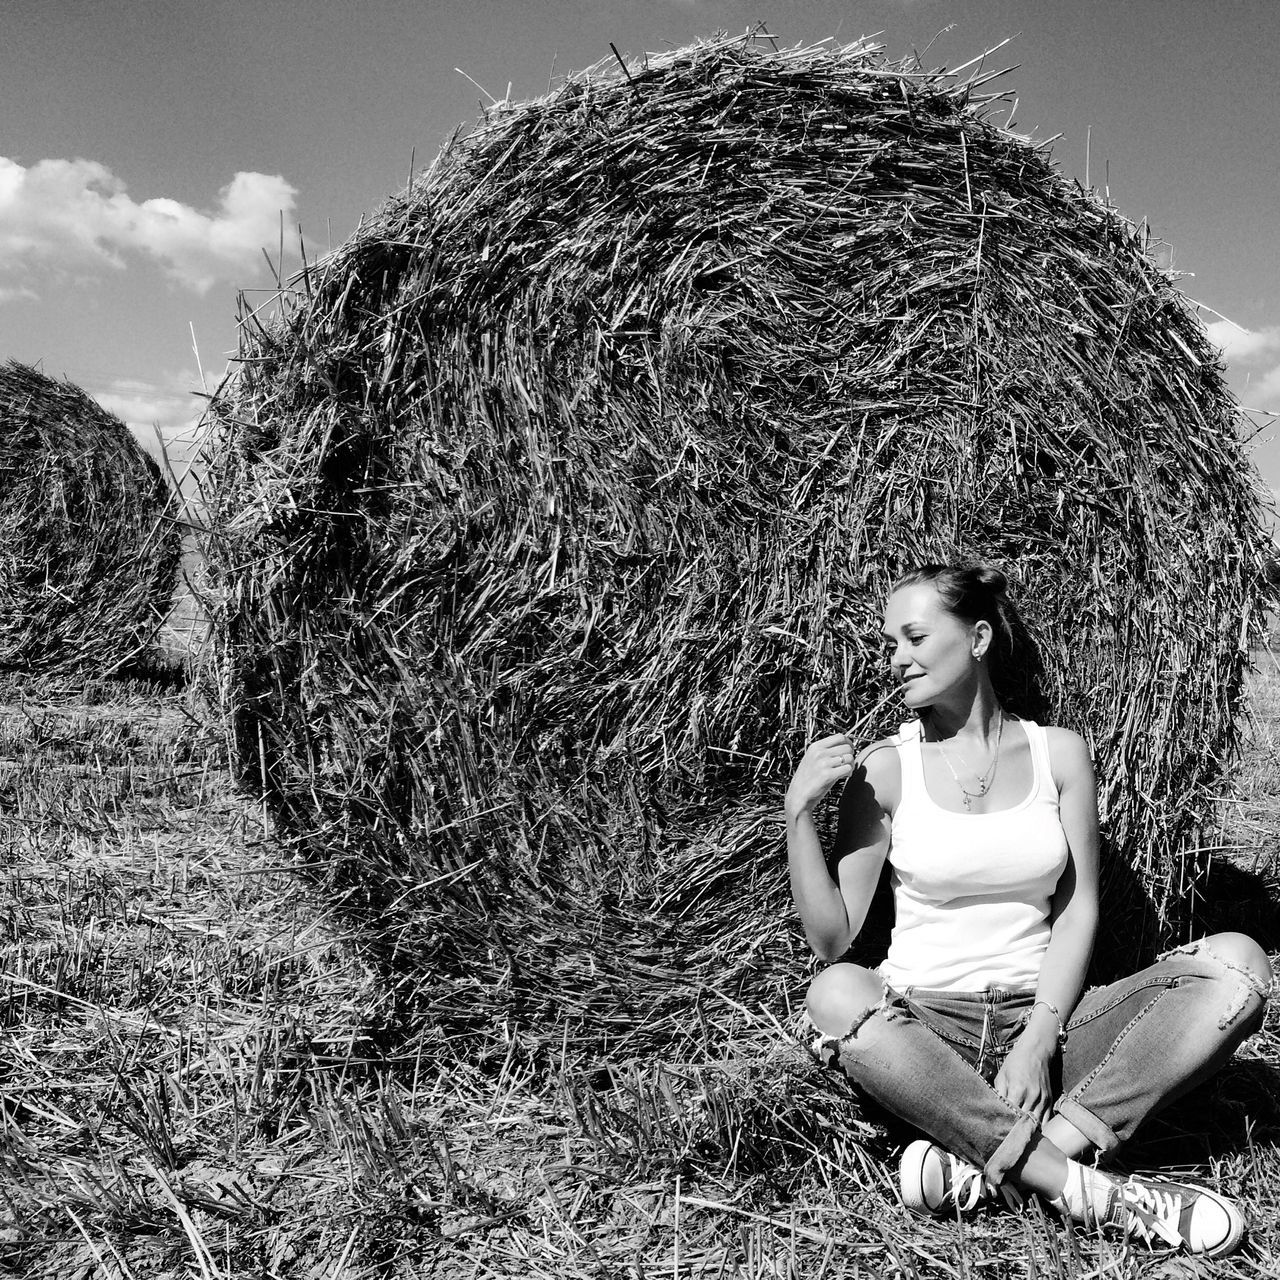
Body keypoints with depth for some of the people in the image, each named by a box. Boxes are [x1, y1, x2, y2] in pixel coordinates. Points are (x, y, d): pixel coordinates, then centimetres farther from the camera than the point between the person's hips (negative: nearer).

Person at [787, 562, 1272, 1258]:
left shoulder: (1058, 752, 4)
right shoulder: (884, 767, -2)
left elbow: (1077, 911, 2)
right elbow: (831, 938, -4)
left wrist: (1039, 1040, -12)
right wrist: (798, 811, -16)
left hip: (1043, 1019, 3)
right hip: (926, 1027, -2)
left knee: (1236, 961, -18)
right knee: (834, 995, -34)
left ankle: (983, 1163, -29)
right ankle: (1087, 1190, -30)